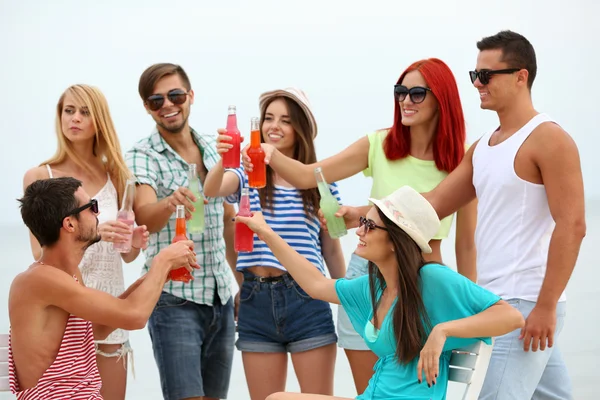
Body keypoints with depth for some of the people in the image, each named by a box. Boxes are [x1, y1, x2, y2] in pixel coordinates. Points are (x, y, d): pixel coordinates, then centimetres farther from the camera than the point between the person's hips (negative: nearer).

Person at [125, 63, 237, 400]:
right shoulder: (142, 157, -8)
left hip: (222, 298, 5)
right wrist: (170, 202, -47)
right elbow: (145, 218, -26)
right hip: (175, 300, -5)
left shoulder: (214, 149, 8)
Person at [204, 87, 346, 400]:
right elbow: (211, 190, -17)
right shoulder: (247, 177, 6)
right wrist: (222, 160, -39)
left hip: (307, 299, -1)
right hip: (256, 301, 2)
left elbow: (331, 250, 10)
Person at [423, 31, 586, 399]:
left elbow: (572, 226, -17)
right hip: (499, 300, 8)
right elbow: (434, 203, 13)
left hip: (527, 303, -8)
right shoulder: (483, 147, 16)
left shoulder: (548, 139, -10)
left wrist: (546, 306, -20)